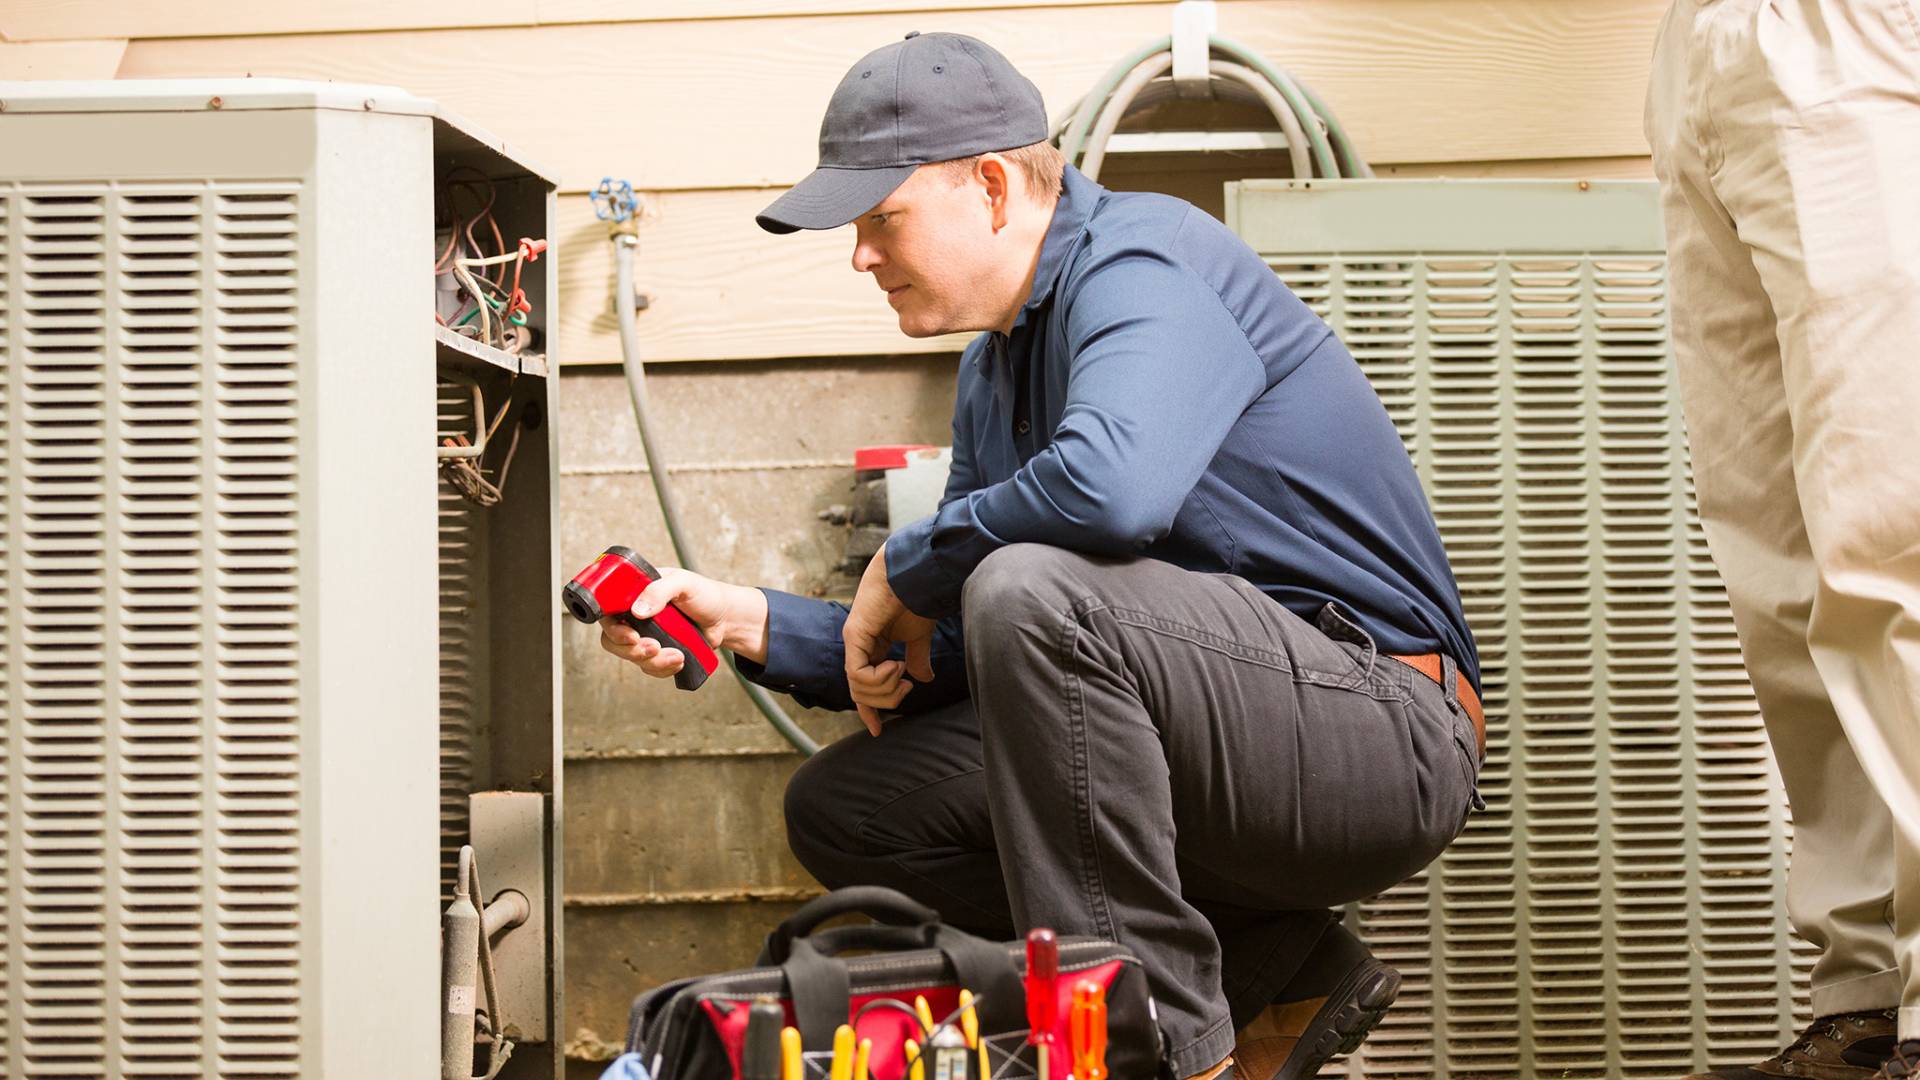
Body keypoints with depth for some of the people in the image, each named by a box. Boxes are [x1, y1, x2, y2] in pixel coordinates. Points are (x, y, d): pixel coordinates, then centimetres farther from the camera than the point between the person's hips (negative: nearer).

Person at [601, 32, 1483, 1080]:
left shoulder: (1144, 257, -13)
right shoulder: (994, 372, 15)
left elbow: (1113, 484, -35)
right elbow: (956, 656, 17)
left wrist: (902, 567, -17)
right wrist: (751, 624, 3)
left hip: (1385, 732, -10)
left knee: (1030, 588, -32)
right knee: (842, 807, 5)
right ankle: (1283, 976, 2)